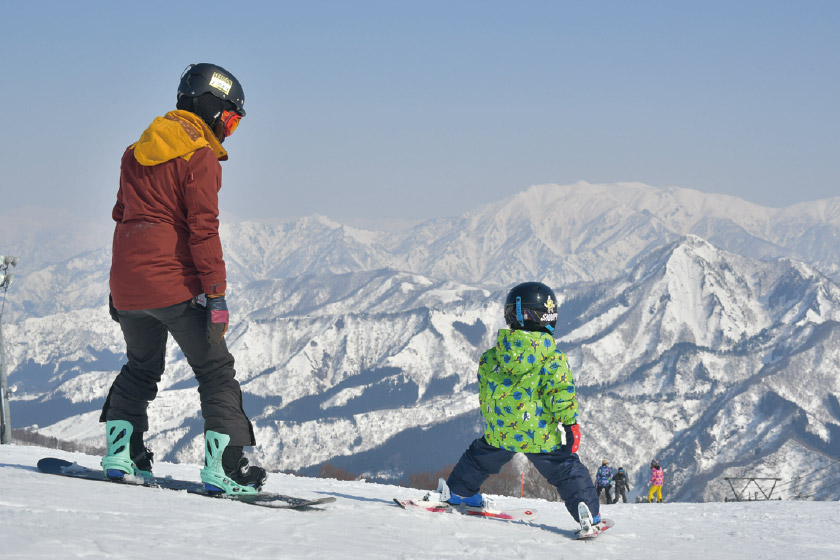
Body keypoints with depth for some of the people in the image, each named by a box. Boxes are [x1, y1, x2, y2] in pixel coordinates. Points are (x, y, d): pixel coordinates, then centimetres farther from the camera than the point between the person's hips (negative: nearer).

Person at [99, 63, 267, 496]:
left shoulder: (137, 151, 16)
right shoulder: (199, 156, -8)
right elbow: (203, 228, -15)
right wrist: (216, 293, -15)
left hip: (127, 282, 7)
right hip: (174, 282, -7)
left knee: (141, 367, 25)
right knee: (215, 370, 1)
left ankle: (120, 452, 21)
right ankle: (224, 467, -6)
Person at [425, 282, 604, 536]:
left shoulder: (490, 357, -1)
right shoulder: (554, 359, -14)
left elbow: (484, 392, 9)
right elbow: (561, 392, -17)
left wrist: (492, 420, 24)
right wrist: (570, 423, -8)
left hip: (499, 431, 4)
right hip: (541, 436, -3)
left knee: (480, 457, 29)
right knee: (567, 471, 6)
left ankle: (457, 491, 42)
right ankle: (589, 516, -5)